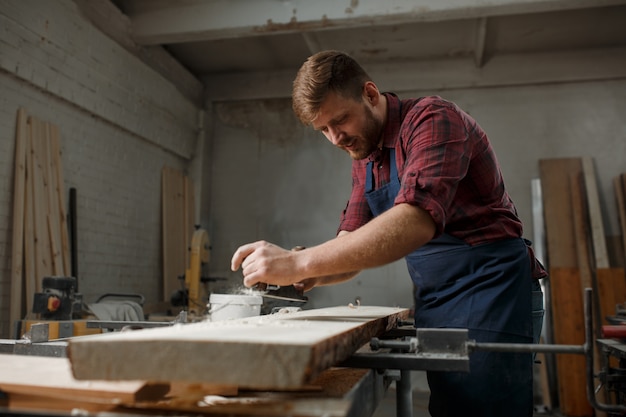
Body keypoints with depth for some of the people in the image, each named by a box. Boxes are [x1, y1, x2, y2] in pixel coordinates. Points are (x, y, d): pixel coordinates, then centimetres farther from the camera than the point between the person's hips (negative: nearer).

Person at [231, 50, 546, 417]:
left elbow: (416, 221, -33)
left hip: (487, 290, -7)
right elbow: (352, 243, 11)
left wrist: (300, 263, -35)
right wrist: (309, 276, -11)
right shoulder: (364, 160, 11)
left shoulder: (432, 118, -16)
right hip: (435, 303, 8)